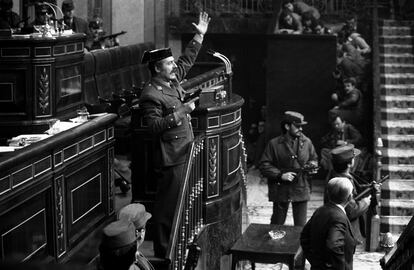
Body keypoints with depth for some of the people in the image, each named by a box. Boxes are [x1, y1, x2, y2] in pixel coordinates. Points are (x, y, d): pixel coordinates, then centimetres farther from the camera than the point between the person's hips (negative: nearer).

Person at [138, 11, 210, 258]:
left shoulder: (173, 80, 9)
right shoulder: (151, 95, -17)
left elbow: (187, 60, 23)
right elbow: (154, 125, -25)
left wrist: (199, 36, 21)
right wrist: (182, 112, -22)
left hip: (185, 152, 9)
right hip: (170, 157, -9)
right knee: (168, 205, -3)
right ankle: (163, 251, 6)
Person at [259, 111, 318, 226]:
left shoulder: (307, 142, 4)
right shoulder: (274, 144, -7)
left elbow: (314, 159, 19)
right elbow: (264, 166, -6)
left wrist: (312, 164, -5)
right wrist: (280, 175, -17)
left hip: (301, 190, 3)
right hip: (281, 190, -2)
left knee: (300, 225, 7)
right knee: (277, 224, 9)